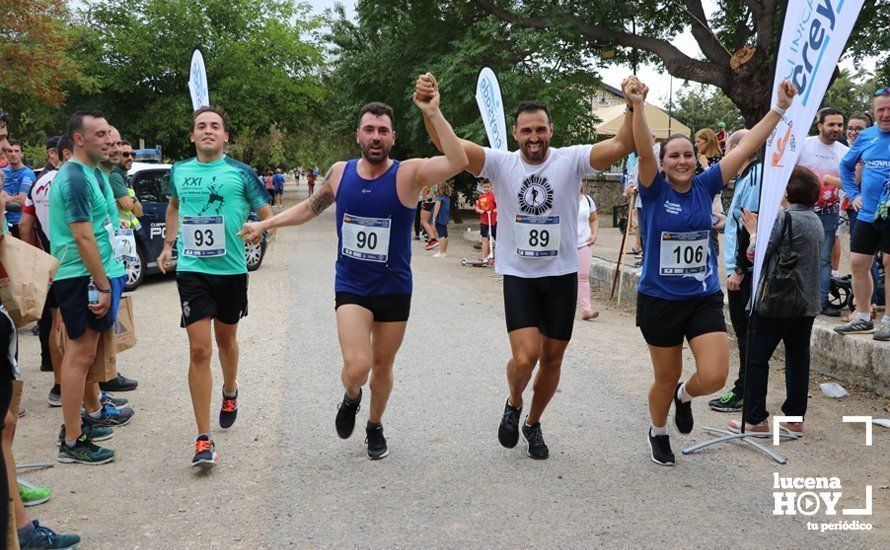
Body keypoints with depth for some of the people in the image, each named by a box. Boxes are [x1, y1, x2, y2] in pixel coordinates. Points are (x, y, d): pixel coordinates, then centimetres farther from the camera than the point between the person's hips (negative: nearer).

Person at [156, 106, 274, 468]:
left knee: (226, 339, 19)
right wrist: (169, 244, 22)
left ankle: (230, 393, 51)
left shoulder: (240, 173, -3)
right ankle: (204, 439, -6)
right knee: (199, 350, -9)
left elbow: (267, 215, 2)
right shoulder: (179, 171, 6)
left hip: (231, 270, 0)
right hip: (191, 270, 1)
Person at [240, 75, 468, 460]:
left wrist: (432, 113, -36)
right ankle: (351, 398, 21)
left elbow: (458, 162, -31)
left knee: (382, 366, 14)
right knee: (357, 366, -16)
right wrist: (265, 224, 18)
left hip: (394, 288, -1)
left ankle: (375, 427, 41)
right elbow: (310, 208, 18)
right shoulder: (340, 172, -1)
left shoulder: (408, 174, -13)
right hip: (351, 286, 1)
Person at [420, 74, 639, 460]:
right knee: (525, 357, -17)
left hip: (562, 276, 2)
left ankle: (533, 424, 36)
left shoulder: (571, 161, -6)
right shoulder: (500, 164, -5)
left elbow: (622, 145, -19)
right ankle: (513, 404, 18)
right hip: (518, 275, -1)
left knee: (553, 359, 12)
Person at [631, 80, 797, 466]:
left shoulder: (705, 186, 2)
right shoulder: (655, 191, -7)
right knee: (666, 379, 11)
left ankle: (685, 396, 27)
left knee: (714, 377, -10)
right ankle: (658, 433, 40)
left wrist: (780, 107, -4)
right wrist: (637, 106, -37)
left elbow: (746, 147, -1)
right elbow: (643, 151, -24)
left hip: (704, 299, 3)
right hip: (659, 300, -2)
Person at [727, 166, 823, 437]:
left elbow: (755, 253, -15)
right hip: (808, 302, 8)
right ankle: (795, 419, 18)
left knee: (756, 358, 1)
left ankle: (756, 420, 4)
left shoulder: (785, 218, -15)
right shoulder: (815, 220, 10)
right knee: (798, 358, 12)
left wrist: (754, 230, 2)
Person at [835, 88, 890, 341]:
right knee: (858, 263, 7)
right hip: (868, 213, 5)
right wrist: (853, 193, 13)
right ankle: (863, 317, 20)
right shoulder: (866, 136, 7)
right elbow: (846, 165, 22)